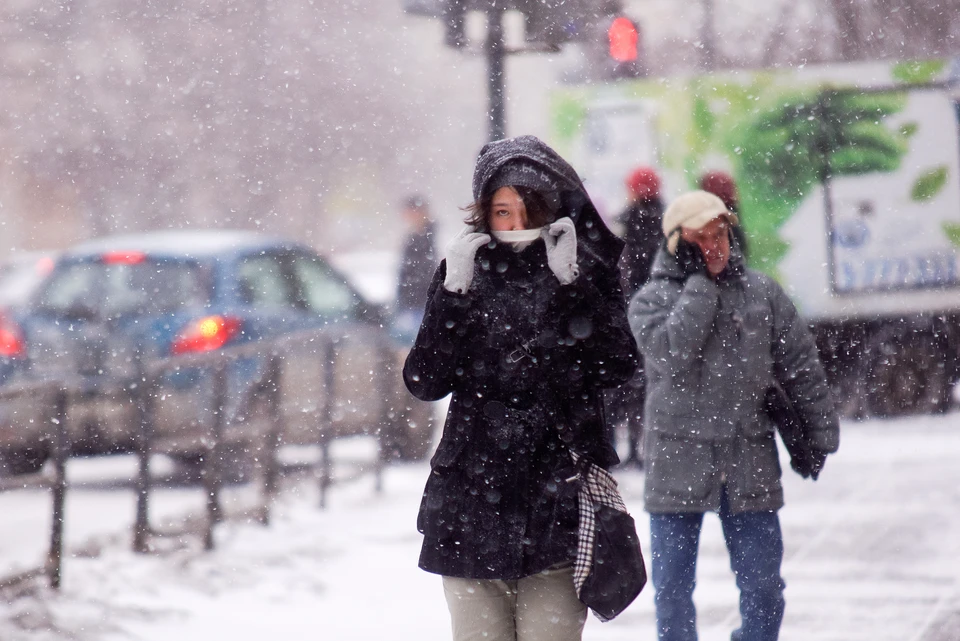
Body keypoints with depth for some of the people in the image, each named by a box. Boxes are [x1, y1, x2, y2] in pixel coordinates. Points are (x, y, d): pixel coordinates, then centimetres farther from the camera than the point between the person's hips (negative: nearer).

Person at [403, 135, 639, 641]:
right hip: (472, 494, 2)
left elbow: (617, 367, -7)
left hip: (557, 496, -1)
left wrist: (572, 285, -14)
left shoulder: (587, 272, 5)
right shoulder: (466, 270, 7)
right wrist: (454, 295, -10)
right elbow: (424, 382, 0)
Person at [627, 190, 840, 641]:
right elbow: (670, 351, -20)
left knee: (762, 584, 5)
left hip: (749, 464, 2)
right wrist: (699, 283, -13)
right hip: (678, 463, -2)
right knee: (672, 587, 5)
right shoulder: (651, 300, 1)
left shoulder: (761, 293, 7)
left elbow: (801, 367, 12)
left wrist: (819, 432, 11)